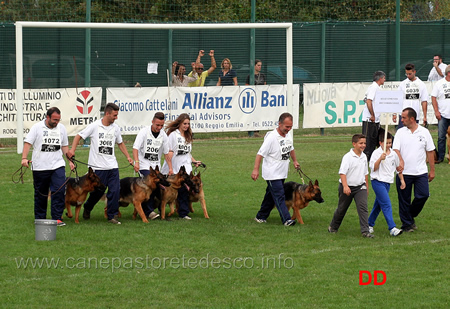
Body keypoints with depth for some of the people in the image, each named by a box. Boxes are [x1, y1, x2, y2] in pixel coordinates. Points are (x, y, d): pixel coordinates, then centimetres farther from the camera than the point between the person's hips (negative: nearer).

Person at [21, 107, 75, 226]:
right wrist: (24, 158, -19)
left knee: (60, 191, -12)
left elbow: (65, 146, 19)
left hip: (57, 166, 2)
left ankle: (57, 218, -8)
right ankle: (40, 219, 19)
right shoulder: (37, 127, -2)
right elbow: (28, 143, -7)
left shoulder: (61, 128, 10)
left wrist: (70, 161, 14)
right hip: (40, 167, -2)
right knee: (40, 194, 8)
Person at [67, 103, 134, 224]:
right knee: (98, 191, 3)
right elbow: (79, 136, -1)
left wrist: (128, 156, 16)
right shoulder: (94, 126, -5)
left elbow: (120, 143, 24)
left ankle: (112, 216, 3)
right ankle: (87, 208, 32)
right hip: (98, 166, -4)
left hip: (112, 166, 4)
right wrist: (72, 150, -14)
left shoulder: (115, 128, 9)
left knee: (115, 190, -5)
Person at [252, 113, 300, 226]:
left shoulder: (288, 135, 5)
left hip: (282, 173, 8)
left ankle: (261, 216, 26)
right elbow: (260, 153, -22)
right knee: (279, 196, -12)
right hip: (272, 174, -8)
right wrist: (256, 169, -27)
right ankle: (286, 219, -16)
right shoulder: (271, 137, -21)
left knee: (271, 196, 15)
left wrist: (295, 161, 30)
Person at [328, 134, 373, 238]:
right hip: (347, 187, -4)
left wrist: (367, 187, 22)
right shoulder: (348, 157, -15)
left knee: (363, 207, -14)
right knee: (342, 209, 11)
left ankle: (365, 231, -16)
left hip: (360, 187, 4)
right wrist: (345, 186, -33)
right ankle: (333, 227, 33)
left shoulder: (364, 157, 6)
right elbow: (342, 173, -22)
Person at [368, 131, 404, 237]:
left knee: (378, 204, 15)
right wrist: (380, 159, -28)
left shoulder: (393, 154, 9)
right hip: (378, 181, -7)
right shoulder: (376, 153, -8)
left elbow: (398, 167, 22)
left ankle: (370, 224, 30)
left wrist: (402, 180, 21)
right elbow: (373, 167, -16)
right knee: (386, 204, -15)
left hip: (387, 182, 7)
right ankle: (392, 228, -21)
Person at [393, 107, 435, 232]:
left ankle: (411, 215, 16)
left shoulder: (424, 132, 3)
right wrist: (400, 161, -28)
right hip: (404, 172, 0)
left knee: (423, 195, -8)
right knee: (404, 199, 2)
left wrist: (432, 170, 8)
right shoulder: (400, 132, 2)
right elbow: (396, 149, -7)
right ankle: (407, 224, 15)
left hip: (421, 172, 0)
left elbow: (430, 152, 8)